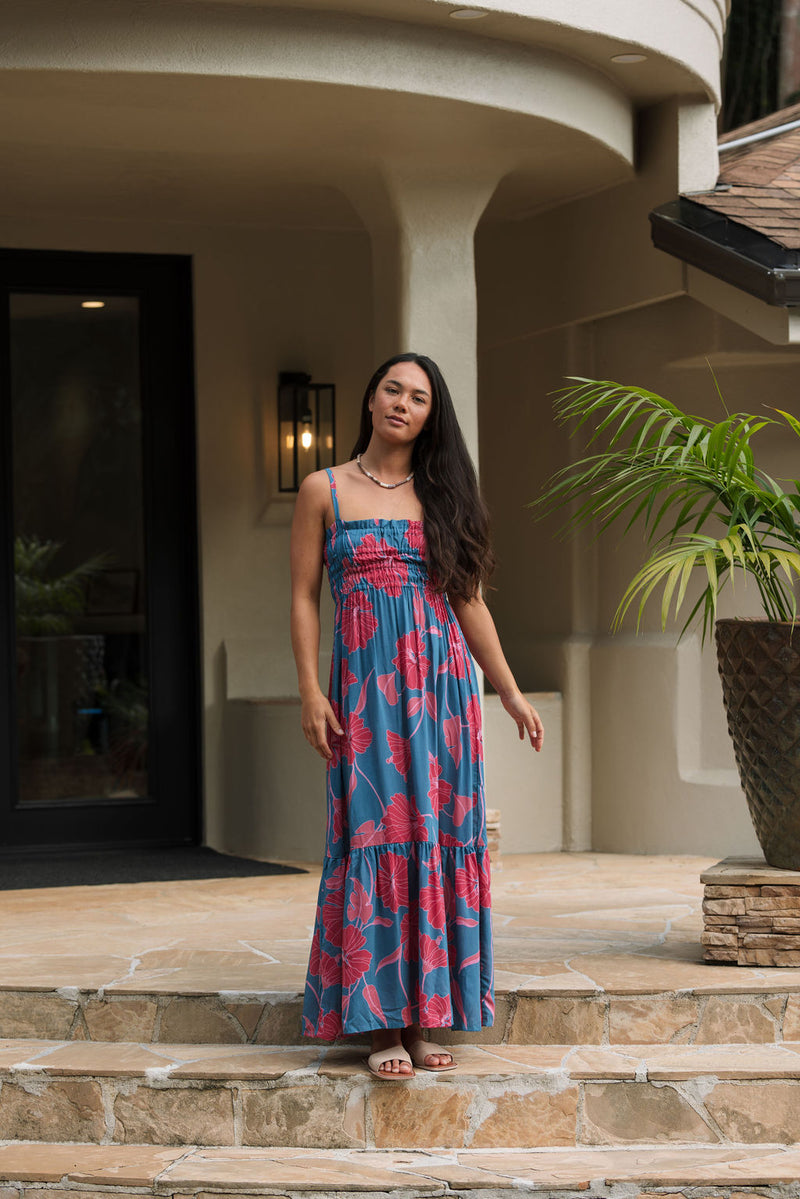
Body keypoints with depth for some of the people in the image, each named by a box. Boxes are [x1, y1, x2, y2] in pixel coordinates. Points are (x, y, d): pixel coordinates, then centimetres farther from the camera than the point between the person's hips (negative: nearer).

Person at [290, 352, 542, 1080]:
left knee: (438, 835, 0)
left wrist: (511, 693, 11)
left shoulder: (442, 496, 11)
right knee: (376, 835, -5)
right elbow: (305, 596, 3)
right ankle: (382, 1025, -1)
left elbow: (469, 602, 13)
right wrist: (311, 692, -7)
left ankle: (427, 1014, 6)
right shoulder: (325, 491, 5)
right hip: (365, 683, -2)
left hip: (440, 682, 3)